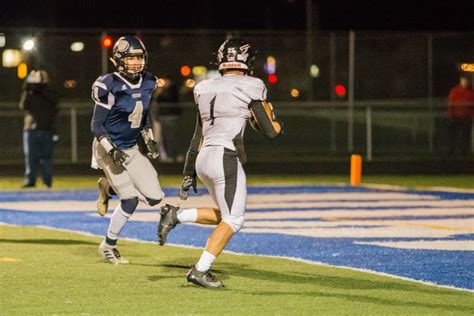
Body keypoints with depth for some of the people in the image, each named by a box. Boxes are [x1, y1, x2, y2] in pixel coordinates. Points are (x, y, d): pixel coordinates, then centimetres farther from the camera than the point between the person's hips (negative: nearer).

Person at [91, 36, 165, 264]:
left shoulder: (147, 84, 1)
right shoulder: (110, 86, -20)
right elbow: (96, 126, -16)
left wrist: (150, 141, 7)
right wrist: (112, 151, -24)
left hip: (131, 149, 7)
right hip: (109, 149, -7)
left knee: (154, 197, -1)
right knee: (131, 200, -12)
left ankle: (109, 187, 22)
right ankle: (108, 246, 9)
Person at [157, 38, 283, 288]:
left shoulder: (206, 89, 15)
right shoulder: (251, 88, -4)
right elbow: (271, 130, -2)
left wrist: (189, 174, 20)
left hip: (203, 158, 7)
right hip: (226, 157, -7)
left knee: (226, 215, 20)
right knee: (233, 220, 0)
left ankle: (175, 215, 5)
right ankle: (200, 270, -6)